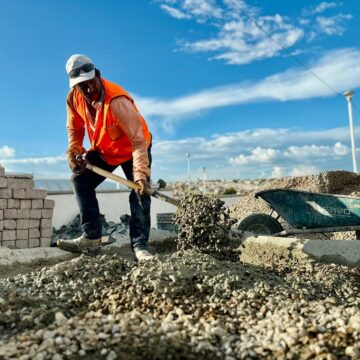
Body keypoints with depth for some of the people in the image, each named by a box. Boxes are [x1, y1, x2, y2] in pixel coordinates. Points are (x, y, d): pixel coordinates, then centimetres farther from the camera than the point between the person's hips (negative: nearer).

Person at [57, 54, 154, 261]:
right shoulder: (74, 97, -15)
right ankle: (92, 238, -5)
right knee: (80, 179, -6)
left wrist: (141, 172, -46)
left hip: (131, 149, -6)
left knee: (140, 192, -18)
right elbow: (75, 128, 5)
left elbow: (139, 140, -38)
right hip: (102, 149, 6)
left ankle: (140, 246, -11)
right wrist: (74, 151, -10)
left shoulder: (117, 100, -36)